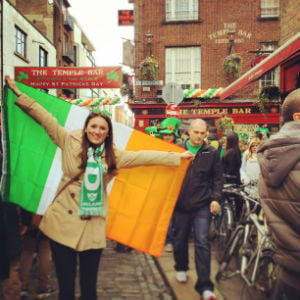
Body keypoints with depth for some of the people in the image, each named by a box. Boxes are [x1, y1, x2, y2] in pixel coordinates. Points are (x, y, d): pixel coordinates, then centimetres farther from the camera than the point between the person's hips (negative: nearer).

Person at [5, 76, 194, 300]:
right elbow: (45, 118, 4)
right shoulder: (70, 142, 2)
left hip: (93, 227, 2)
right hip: (63, 221, -1)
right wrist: (17, 92, 7)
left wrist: (177, 157, 10)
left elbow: (144, 156, 10)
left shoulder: (115, 155, 9)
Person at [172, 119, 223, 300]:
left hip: (202, 205, -1)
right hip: (180, 203, 2)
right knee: (180, 239, 16)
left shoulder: (212, 153, 1)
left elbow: (218, 178, 5)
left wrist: (216, 198, -6)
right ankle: (181, 268, 42)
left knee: (202, 243, -7)